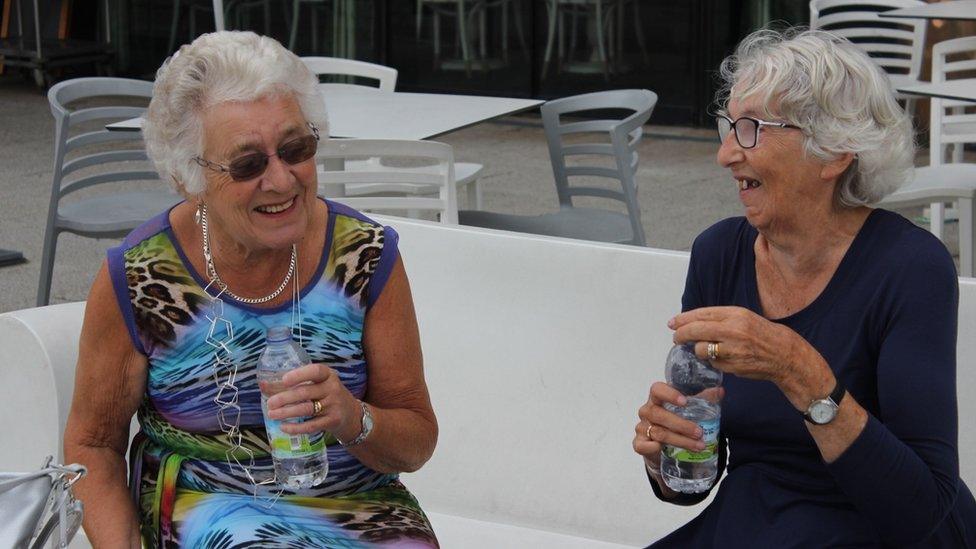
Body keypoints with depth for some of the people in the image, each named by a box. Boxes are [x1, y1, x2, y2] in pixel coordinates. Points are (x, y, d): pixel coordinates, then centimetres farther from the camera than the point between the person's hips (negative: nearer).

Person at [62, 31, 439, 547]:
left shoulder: (368, 258, -4)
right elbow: (93, 444, 3)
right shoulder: (136, 281, -9)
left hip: (357, 502, 3)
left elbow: (417, 441, 2)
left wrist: (353, 421, -20)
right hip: (202, 503, -2)